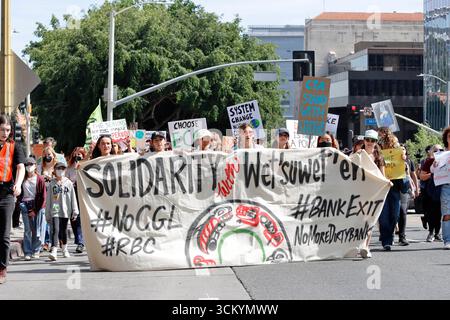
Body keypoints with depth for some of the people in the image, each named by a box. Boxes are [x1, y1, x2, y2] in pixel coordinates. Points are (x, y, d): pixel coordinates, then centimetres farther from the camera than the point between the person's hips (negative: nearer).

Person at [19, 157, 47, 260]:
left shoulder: (40, 179, 0)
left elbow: (43, 197, -1)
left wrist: (35, 210, -5)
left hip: (38, 206, -1)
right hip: (25, 206, 1)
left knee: (37, 230, -2)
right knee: (27, 230, -3)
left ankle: (36, 251, 8)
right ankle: (27, 252, -3)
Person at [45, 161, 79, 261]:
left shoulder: (69, 183, 7)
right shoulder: (52, 184, 4)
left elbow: (73, 198, 6)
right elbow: (48, 200, 6)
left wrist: (75, 211, 1)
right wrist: (47, 214, 4)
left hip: (65, 211, 2)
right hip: (55, 210, -2)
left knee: (63, 230, 13)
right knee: (55, 230, -15)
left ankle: (65, 249, 32)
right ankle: (54, 251, -24)